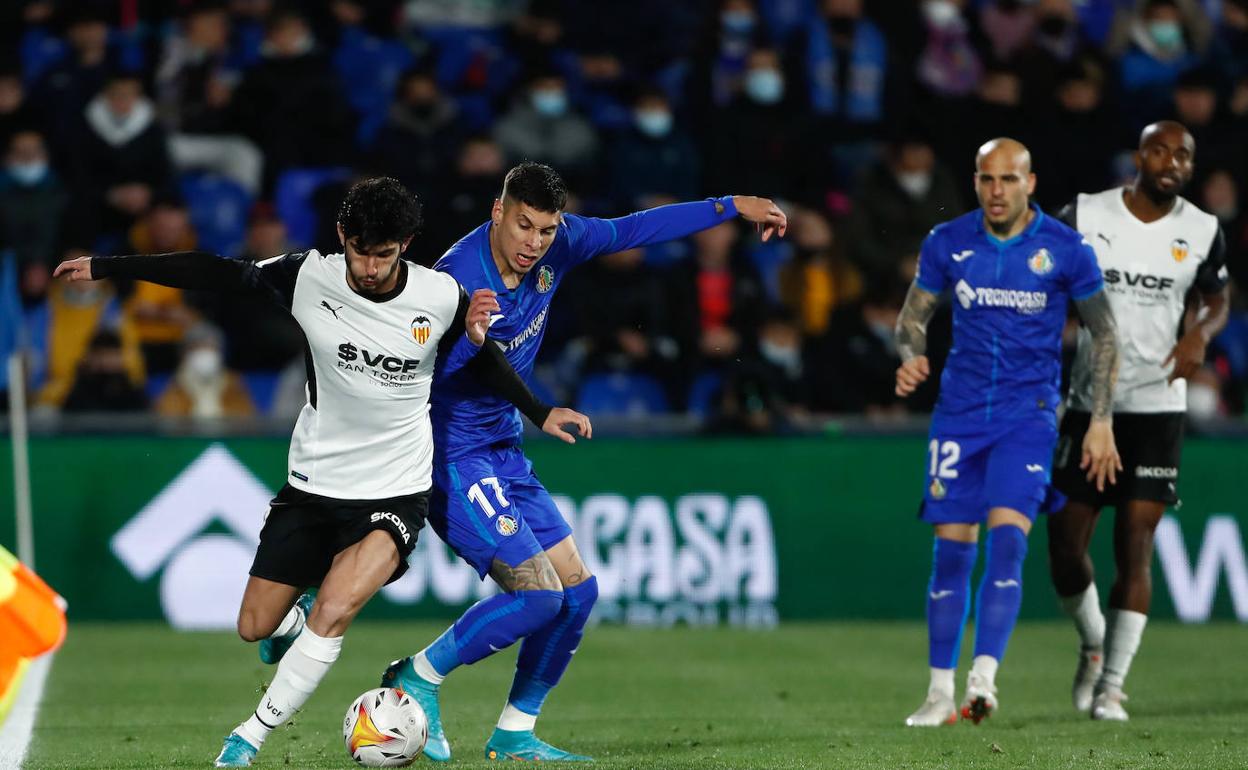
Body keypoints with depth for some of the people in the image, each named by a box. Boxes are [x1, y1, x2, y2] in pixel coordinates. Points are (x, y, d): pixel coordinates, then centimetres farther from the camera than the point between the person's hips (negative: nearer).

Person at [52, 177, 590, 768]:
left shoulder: (442, 297, -12)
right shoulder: (308, 278, -13)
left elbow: (479, 357, 9)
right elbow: (218, 273, -3)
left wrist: (539, 413, 13)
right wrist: (105, 268, 0)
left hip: (395, 492, -2)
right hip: (314, 483, 2)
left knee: (335, 608, -25)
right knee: (254, 628, 6)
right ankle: (294, 625, 44)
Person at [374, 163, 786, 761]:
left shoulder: (557, 245, -4)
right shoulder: (457, 278, -25)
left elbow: (633, 229, 13)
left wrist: (731, 208, 16)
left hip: (504, 453, 9)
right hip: (453, 459, -9)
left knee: (578, 592, 7)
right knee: (538, 593, -18)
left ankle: (513, 734, 18)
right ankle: (418, 679, 0)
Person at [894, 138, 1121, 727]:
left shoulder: (1066, 250, -5)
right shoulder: (947, 243, 0)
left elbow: (1104, 335, 3)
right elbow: (912, 315, 12)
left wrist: (1101, 423, -1)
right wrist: (911, 357, -12)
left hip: (1028, 414, -2)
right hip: (960, 410, 2)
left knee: (1007, 539, -19)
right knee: (951, 549, 1)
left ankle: (983, 677, -24)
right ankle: (940, 692, 8)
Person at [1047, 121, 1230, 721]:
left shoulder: (1202, 232, 1)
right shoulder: (1084, 216, -3)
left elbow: (1217, 297, 17)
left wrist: (1201, 333, -5)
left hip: (1158, 407, 0)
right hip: (1088, 404, 0)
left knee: (1134, 551, -7)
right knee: (1065, 547, 0)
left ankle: (1112, 684, 3)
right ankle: (1093, 644, 29)